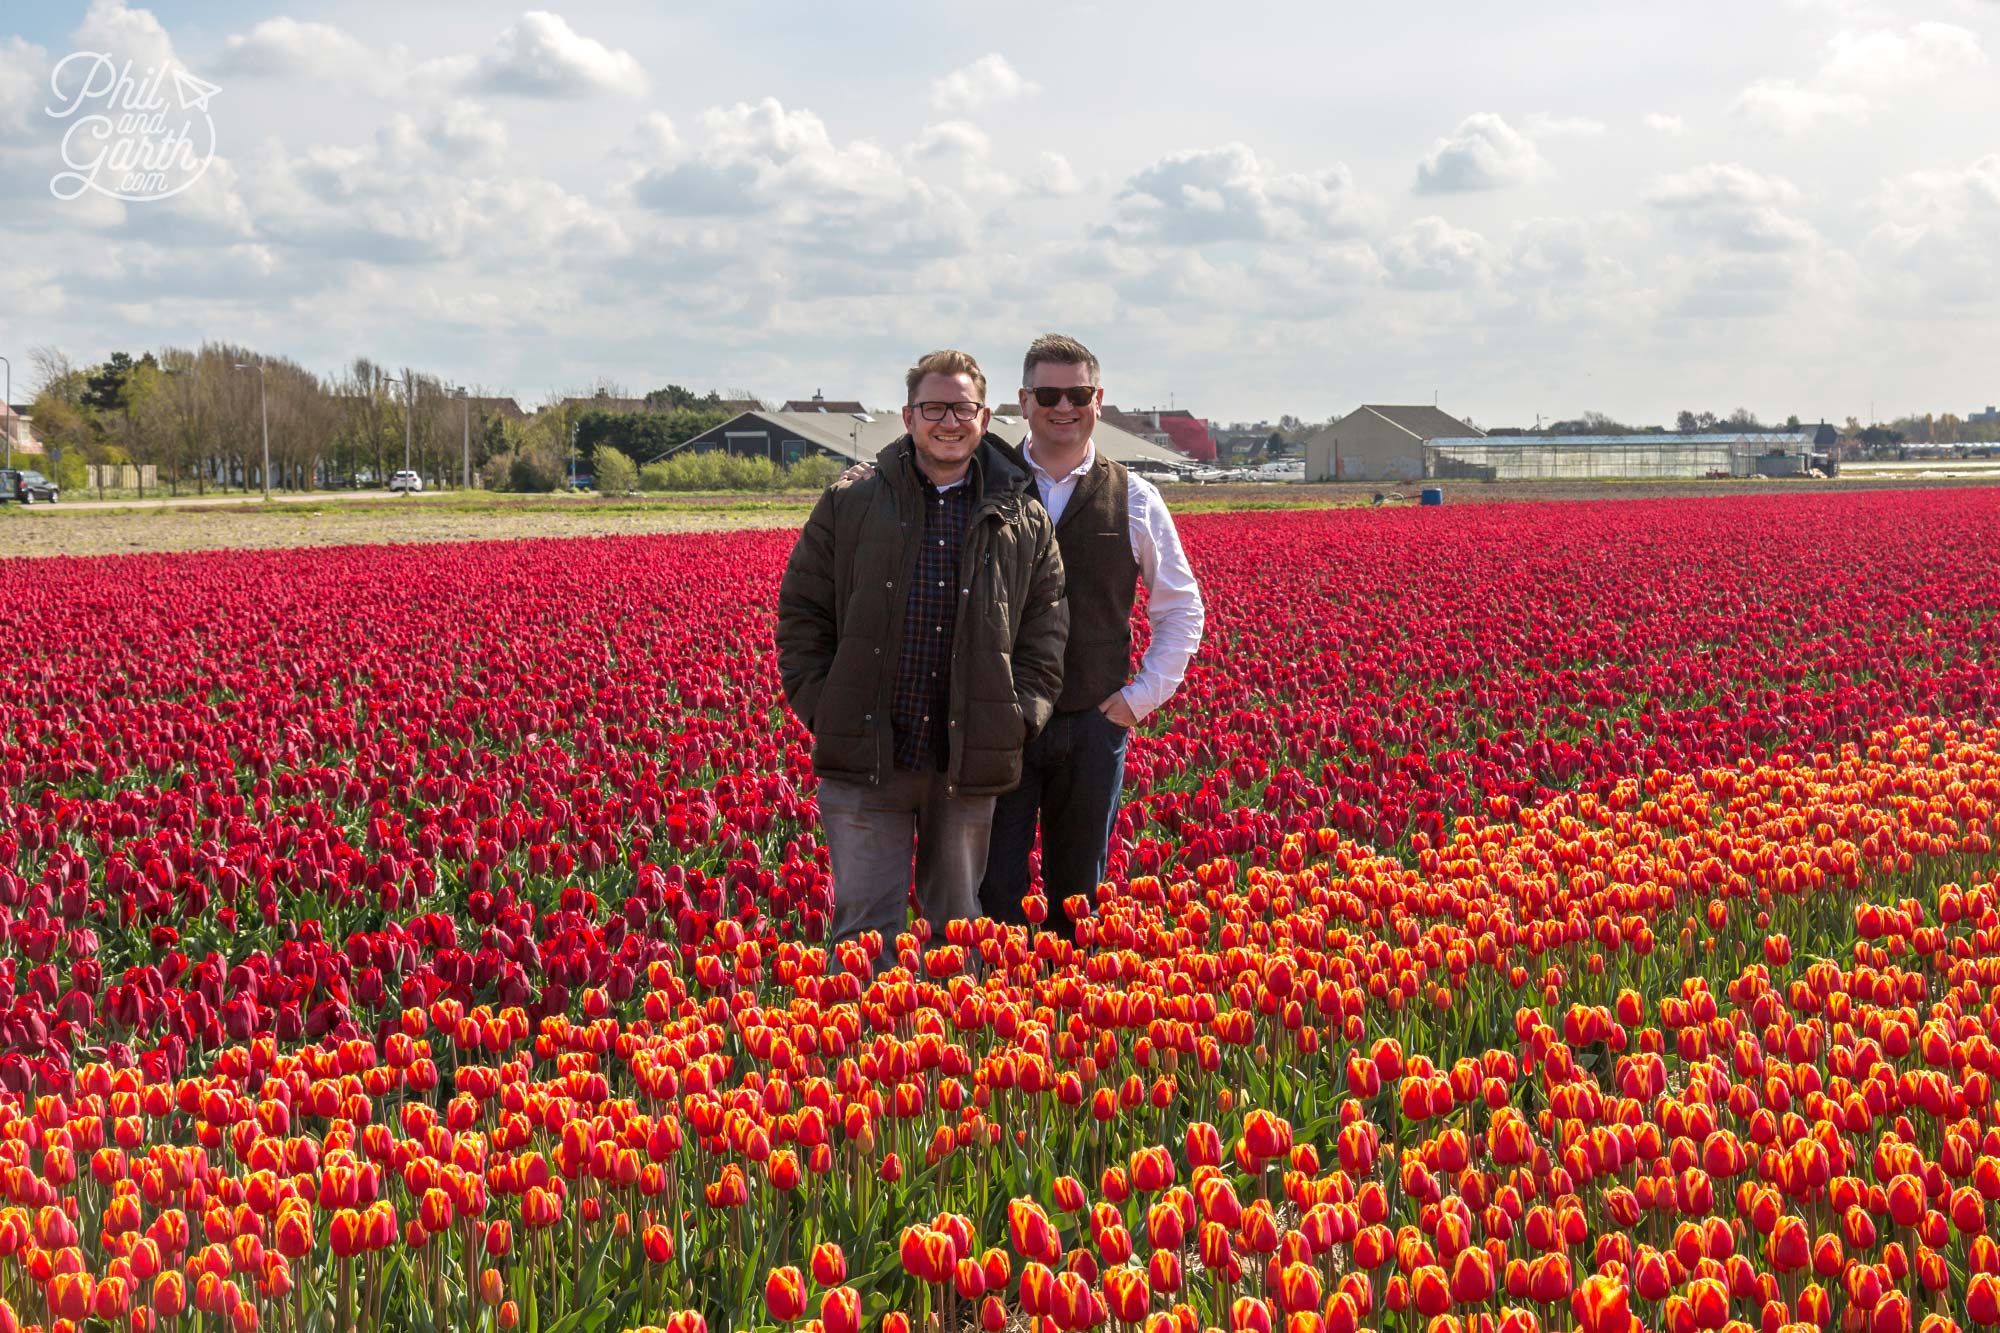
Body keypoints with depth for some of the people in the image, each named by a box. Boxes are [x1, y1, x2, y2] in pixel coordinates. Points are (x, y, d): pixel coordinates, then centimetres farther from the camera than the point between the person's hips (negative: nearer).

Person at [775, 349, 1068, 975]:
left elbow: (1047, 624, 11)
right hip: (865, 755, -1)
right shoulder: (851, 502, 3)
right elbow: (801, 609, 7)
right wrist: (820, 707, -2)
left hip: (970, 759, 2)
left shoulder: (1023, 518, 7)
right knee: (866, 926, -2)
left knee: (957, 927, 12)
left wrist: (1022, 715, 0)